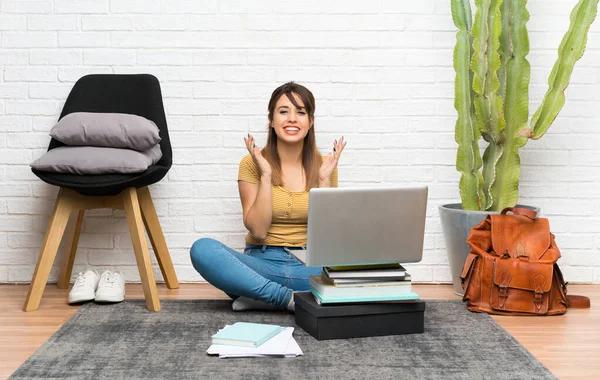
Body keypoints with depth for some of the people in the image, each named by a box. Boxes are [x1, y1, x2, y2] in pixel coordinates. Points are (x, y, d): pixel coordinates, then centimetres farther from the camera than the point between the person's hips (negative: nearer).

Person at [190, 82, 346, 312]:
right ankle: (289, 298, -29)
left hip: (309, 266, 1)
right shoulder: (252, 163, 0)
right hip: (263, 263, -1)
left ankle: (261, 297, -23)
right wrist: (265, 176, -15)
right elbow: (258, 230, -9)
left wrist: (324, 179, -10)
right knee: (202, 249, -29)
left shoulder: (323, 165, 4)